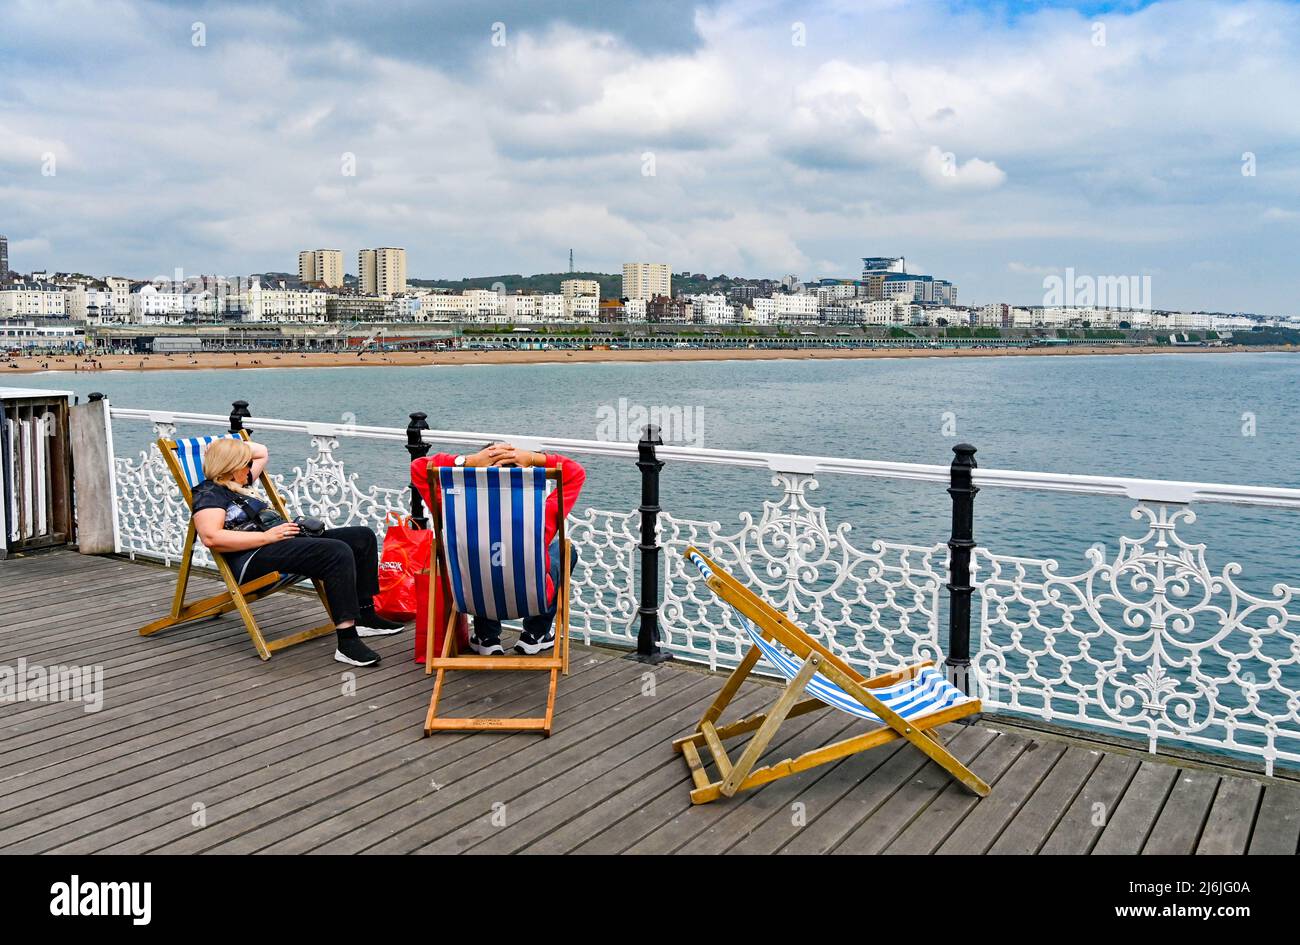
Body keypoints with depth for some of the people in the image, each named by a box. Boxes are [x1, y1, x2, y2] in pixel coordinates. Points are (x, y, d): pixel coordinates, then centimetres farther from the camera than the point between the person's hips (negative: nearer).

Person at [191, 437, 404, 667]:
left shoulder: (238, 485, 26)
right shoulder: (209, 493, -2)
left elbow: (262, 453, 43)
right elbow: (211, 538, -20)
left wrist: (228, 447, 25)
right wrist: (267, 536, -20)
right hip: (254, 560, -10)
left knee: (363, 537, 4)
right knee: (338, 552, -32)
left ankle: (365, 616, 9)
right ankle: (348, 642, -35)